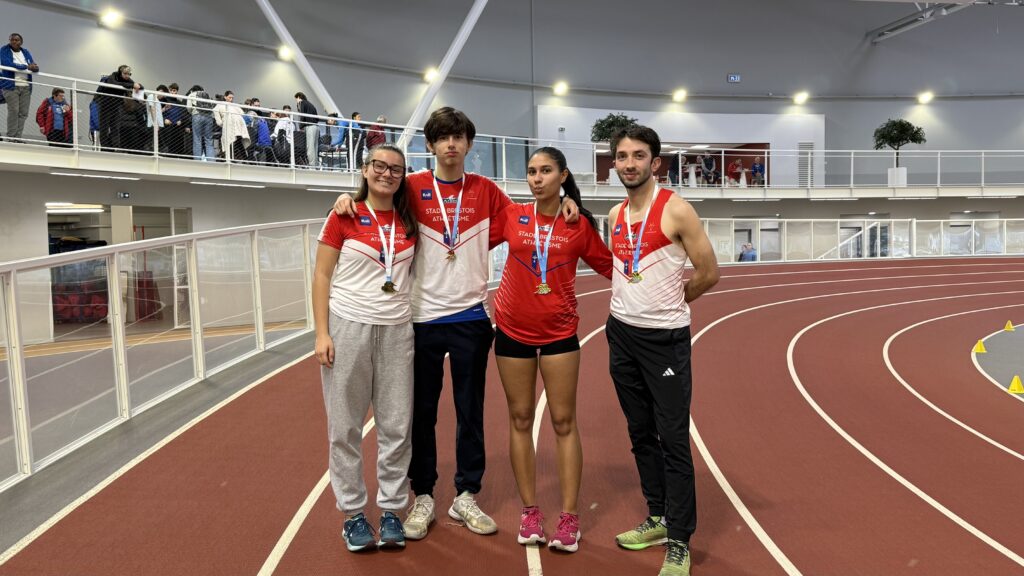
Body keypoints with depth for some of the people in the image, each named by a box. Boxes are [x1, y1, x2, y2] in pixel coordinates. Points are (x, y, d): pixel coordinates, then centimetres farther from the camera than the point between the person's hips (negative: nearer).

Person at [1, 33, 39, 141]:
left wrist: (34, 67, -14)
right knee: (13, 111, -14)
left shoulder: (26, 52, 17)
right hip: (11, 85, -4)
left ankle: (17, 137, -3)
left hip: (26, 87, 4)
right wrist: (26, 66, -11)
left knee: (23, 113, -4)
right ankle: (11, 137, -11)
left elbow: (35, 66, 11)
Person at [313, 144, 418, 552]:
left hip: (396, 331, 3)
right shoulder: (343, 217, 0)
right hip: (348, 327, -2)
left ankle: (391, 510, 20)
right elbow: (322, 277, -1)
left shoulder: (408, 222, 8)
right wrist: (322, 333, -8)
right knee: (345, 426, 5)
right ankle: (352, 512, 19)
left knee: (397, 426, 5)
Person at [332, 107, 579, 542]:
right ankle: (423, 497, 23)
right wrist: (349, 198, -11)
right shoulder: (413, 188, 0)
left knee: (470, 410, 9)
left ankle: (466, 496, 23)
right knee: (422, 411, 8)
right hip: (423, 317, -1)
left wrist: (562, 204, -2)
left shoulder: (486, 191, 4)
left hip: (471, 317, 1)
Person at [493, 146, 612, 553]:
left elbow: (609, 266, 6)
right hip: (512, 330, 2)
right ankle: (530, 512, 18)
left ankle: (569, 518, 10)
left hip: (559, 332, -1)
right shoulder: (512, 216, -1)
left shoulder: (580, 225, -3)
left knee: (563, 421, 1)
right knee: (520, 419, 7)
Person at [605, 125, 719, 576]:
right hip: (622, 334, 7)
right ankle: (658, 518, 30)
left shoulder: (676, 210, -12)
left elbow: (709, 273, -9)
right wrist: (633, 304, 9)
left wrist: (670, 303, 3)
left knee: (673, 440, -2)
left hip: (665, 338, -6)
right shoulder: (615, 215, 7)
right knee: (640, 434, 15)